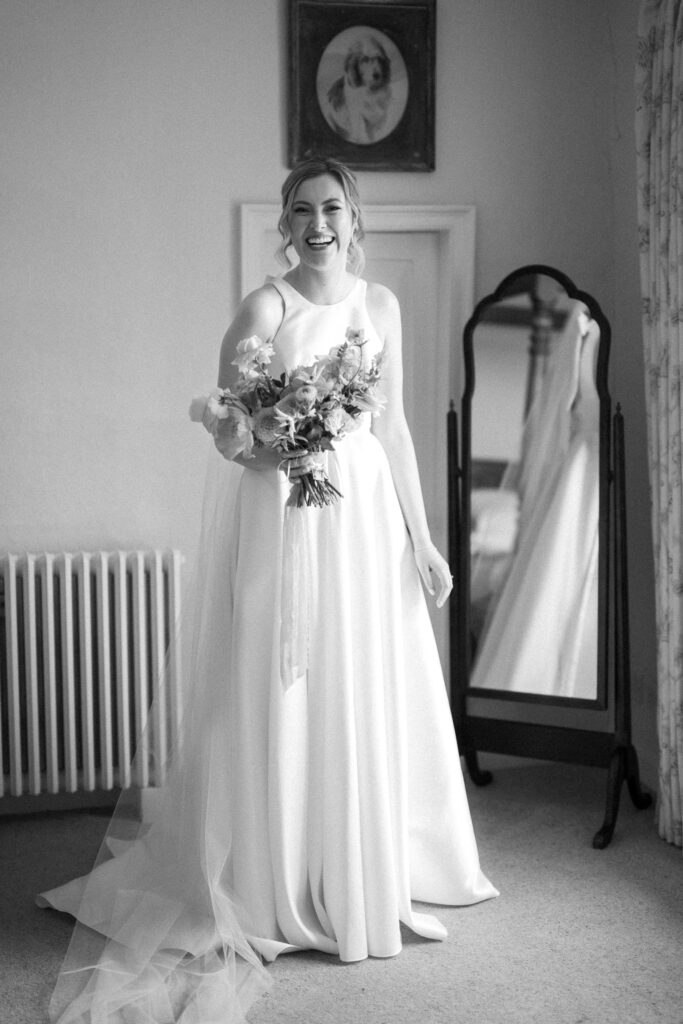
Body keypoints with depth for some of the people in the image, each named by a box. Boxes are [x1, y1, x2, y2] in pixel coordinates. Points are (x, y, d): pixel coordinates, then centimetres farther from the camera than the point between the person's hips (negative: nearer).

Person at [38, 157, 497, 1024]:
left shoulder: (379, 305, 8)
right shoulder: (263, 307, -6)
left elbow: (392, 427, 11)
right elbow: (226, 429, -7)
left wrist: (420, 536, 10)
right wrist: (284, 451, -28)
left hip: (361, 511, 5)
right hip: (276, 515, -4)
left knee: (365, 692, 9)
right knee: (277, 698, 1)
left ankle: (365, 875, 25)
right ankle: (274, 884, 15)